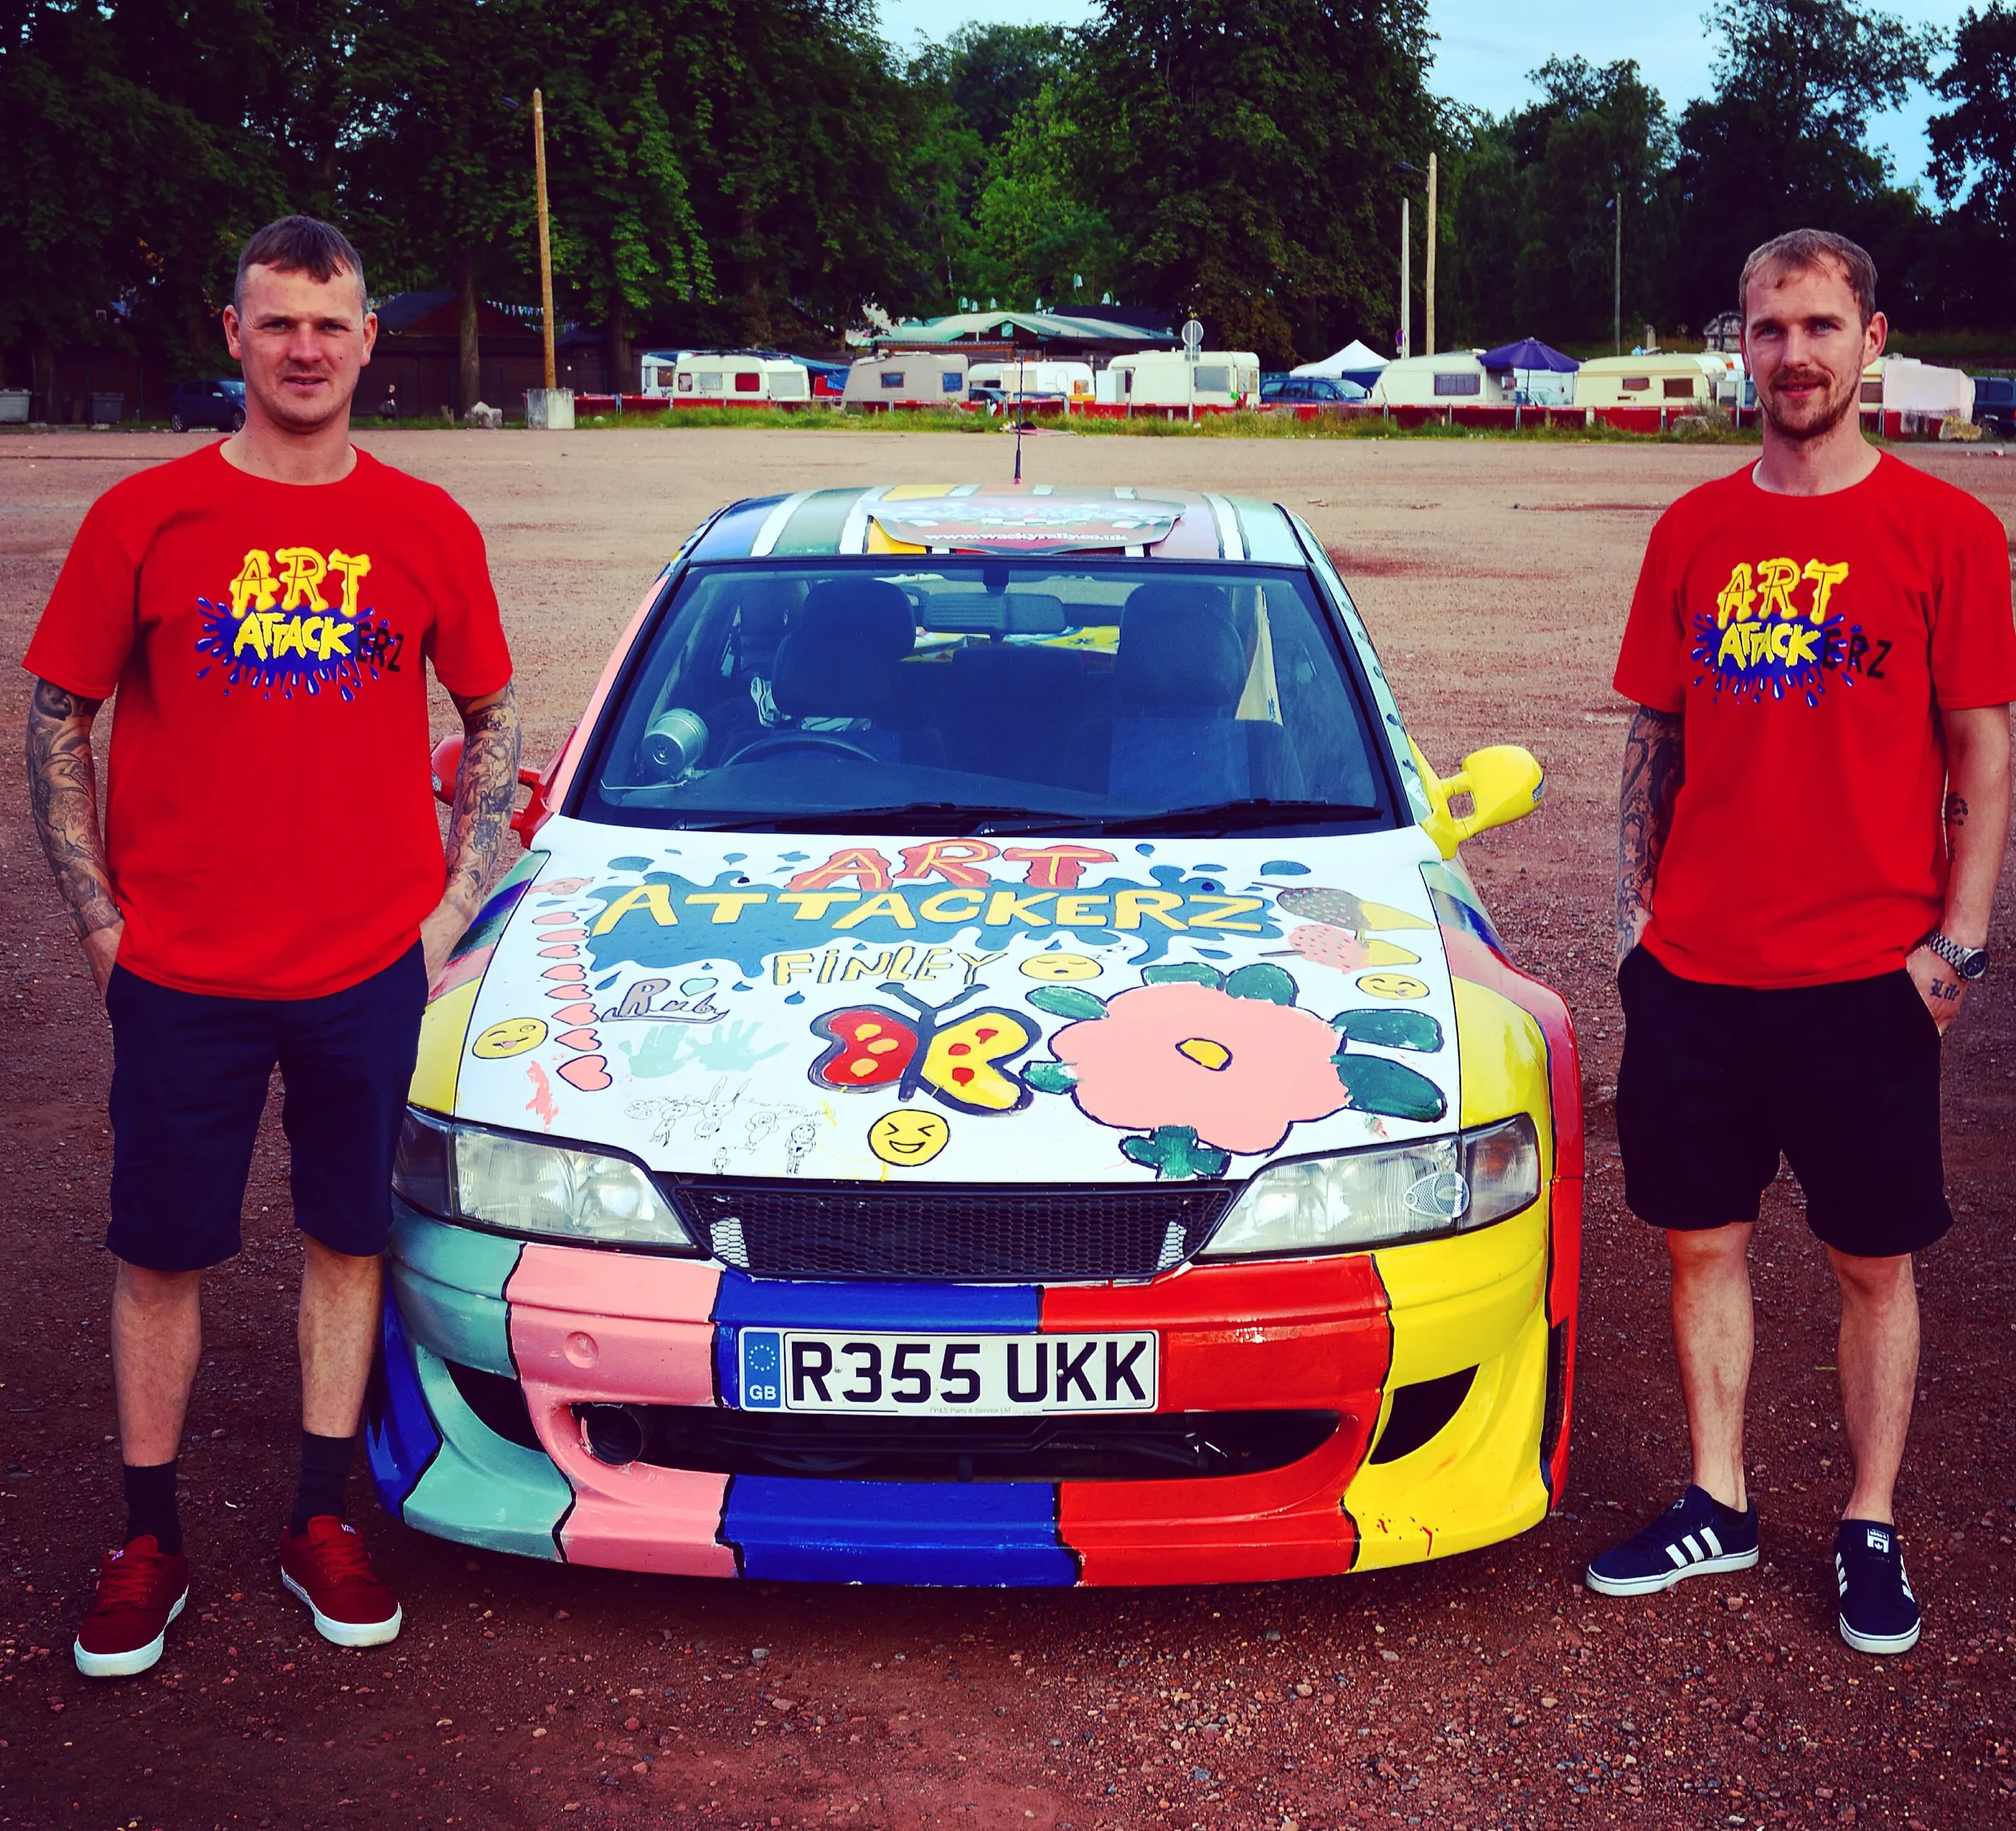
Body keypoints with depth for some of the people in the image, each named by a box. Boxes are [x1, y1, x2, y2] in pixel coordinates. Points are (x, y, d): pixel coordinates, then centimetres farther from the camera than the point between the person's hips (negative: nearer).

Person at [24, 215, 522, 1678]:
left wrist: (452, 903, 3)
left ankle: (323, 1524, 26)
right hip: (181, 977, -1)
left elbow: (494, 715, 12)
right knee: (160, 1256, 8)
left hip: (371, 970, 2)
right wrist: (99, 917, -2)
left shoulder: (427, 530, 3)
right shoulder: (145, 519, -2)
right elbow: (58, 720, 4)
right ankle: (150, 1544, 24)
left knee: (349, 1239, 11)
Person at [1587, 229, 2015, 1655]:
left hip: (1867, 974, -3)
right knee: (1702, 1243, 10)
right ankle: (1717, 1508, 26)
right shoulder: (1693, 531, 7)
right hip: (1695, 968, 3)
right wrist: (1635, 905, 8)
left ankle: (1872, 1534, 22)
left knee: (1875, 1262, 7)